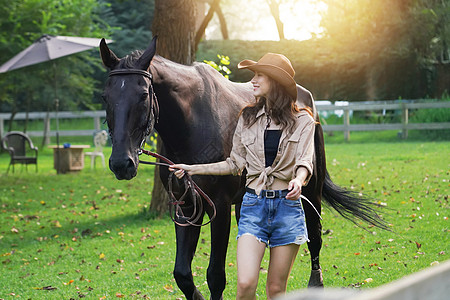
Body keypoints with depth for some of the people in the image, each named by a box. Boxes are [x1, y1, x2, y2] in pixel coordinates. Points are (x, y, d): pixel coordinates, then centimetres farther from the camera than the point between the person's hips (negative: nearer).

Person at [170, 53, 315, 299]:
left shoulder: (302, 120, 2)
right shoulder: (248, 118, 10)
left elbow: (304, 161, -9)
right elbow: (236, 163, 15)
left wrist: (298, 180, -31)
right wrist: (193, 169, 10)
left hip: (287, 204, -1)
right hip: (253, 203, 1)